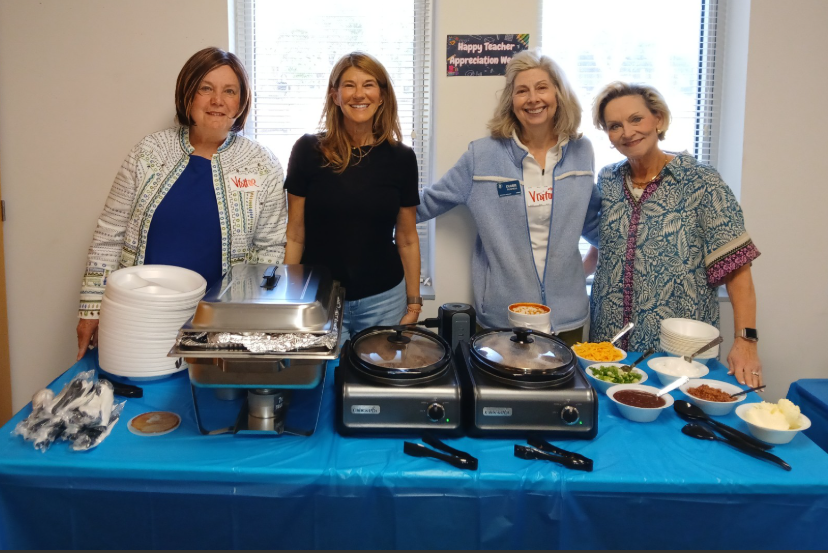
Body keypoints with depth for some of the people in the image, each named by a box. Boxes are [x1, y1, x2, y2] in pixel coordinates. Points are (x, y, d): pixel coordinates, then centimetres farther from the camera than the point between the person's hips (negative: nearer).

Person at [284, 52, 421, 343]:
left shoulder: (401, 158, -1)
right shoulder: (308, 150, -4)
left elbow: (407, 239, 6)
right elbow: (295, 235, 0)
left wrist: (414, 304, 4)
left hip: (383, 299, 1)